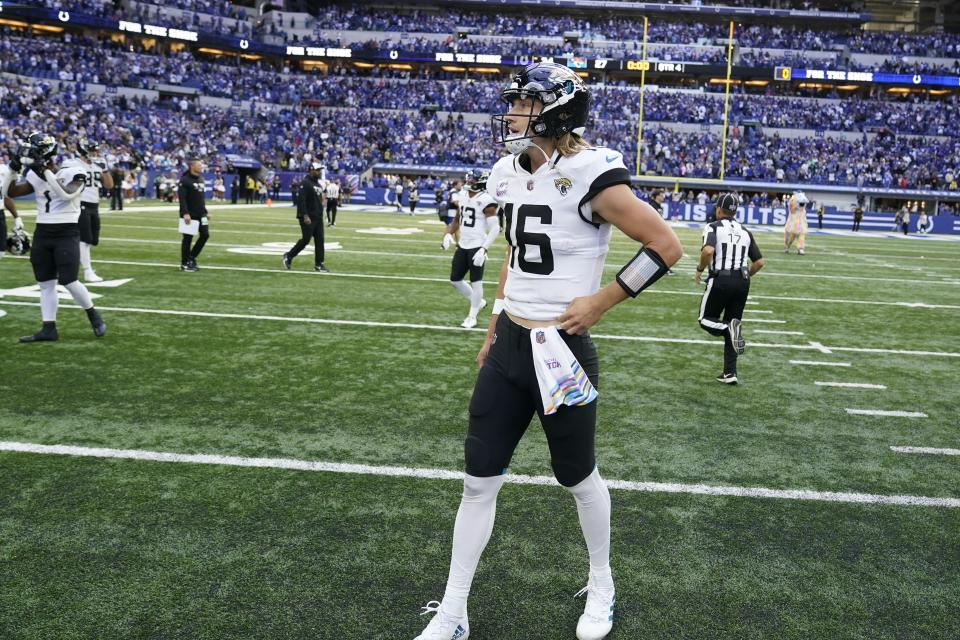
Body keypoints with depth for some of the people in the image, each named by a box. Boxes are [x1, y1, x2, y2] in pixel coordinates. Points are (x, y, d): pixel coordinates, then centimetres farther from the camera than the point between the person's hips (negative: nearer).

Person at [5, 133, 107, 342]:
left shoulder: (73, 173, -9)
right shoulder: (36, 177, 8)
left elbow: (66, 195, -27)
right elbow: (8, 192, 10)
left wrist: (46, 171, -27)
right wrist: (14, 168, -2)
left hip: (67, 234, -6)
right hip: (42, 234, 6)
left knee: (69, 282, -10)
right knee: (45, 284, 6)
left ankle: (94, 316, 13)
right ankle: (49, 329, 12)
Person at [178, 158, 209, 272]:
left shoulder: (200, 179, 13)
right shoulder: (185, 180, -12)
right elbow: (182, 198, -19)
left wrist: (205, 212, 18)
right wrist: (185, 213, -26)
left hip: (200, 214, 8)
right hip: (189, 215, -8)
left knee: (205, 234, 6)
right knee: (188, 238, -1)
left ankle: (191, 257, 20)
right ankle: (185, 264, 10)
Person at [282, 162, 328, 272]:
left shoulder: (318, 184, 16)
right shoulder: (305, 183, -13)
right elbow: (301, 200, -19)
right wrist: (305, 216, -24)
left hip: (318, 217, 9)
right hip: (308, 218, -9)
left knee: (319, 240, 5)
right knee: (306, 239, -6)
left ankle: (318, 264, 9)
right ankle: (289, 256, 13)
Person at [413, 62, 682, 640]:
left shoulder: (588, 175, -17)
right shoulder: (509, 173, 7)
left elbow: (666, 246, -14)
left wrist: (600, 302, -14)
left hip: (562, 350, -7)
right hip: (508, 345, 7)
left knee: (579, 478, 13)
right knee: (479, 481, 10)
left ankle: (602, 587, 41)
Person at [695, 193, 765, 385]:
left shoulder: (713, 227, -2)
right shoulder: (745, 231, 14)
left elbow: (708, 250, -21)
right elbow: (759, 262, 11)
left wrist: (700, 269, -5)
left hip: (720, 279, -5)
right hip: (742, 282, 5)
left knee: (706, 320, 12)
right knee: (732, 322, 13)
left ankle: (729, 328, -22)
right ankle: (730, 372, 8)